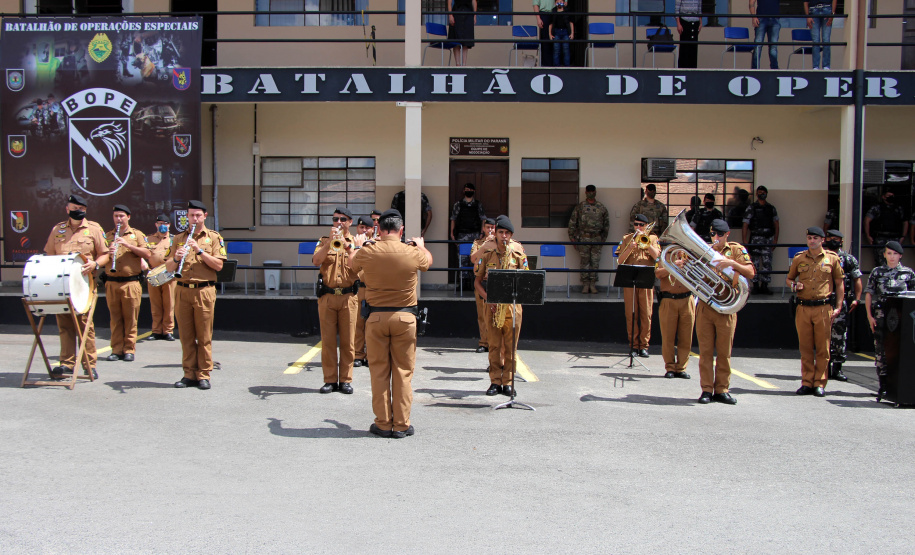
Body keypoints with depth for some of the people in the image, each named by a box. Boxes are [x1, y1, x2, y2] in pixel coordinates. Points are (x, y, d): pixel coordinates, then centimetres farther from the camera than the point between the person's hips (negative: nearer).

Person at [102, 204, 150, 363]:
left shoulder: (137, 234, 8)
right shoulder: (107, 236, 15)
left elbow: (147, 254, -3)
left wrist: (128, 245, -14)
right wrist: (108, 253, -9)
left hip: (131, 283, -2)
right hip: (111, 283, 2)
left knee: (130, 318, -2)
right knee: (115, 318, 3)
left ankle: (129, 350, 4)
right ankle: (117, 349, 8)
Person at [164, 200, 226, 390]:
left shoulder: (214, 238, 6)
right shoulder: (178, 239, 14)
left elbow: (218, 265, -4)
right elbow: (168, 267, 11)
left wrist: (200, 250, -13)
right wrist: (176, 258, -10)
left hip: (204, 291, -3)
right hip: (183, 291, 3)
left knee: (204, 336, -1)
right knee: (186, 335, 5)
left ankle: (203, 375, 5)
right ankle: (189, 374, 12)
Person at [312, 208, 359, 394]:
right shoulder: (325, 240, 11)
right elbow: (316, 261, -6)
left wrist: (347, 245, -14)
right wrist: (330, 242, -16)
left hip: (349, 296, -1)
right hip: (327, 296, 1)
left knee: (348, 340, 1)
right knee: (328, 340, 2)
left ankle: (346, 380, 10)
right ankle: (330, 380, 10)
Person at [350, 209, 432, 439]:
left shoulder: (367, 252, -6)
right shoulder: (413, 253, -7)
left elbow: (352, 262, 18)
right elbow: (428, 260, 18)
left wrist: (358, 245, 39)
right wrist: (421, 246, 40)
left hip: (376, 317, 0)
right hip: (405, 317, 0)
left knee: (379, 371, 8)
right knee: (403, 372, 6)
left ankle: (383, 424, 12)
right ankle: (401, 424, 10)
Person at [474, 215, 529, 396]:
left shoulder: (518, 254, 3)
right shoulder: (487, 254, 5)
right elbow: (477, 281, 9)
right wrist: (487, 298, -7)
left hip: (513, 305, -1)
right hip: (493, 305, 1)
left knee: (510, 346, 2)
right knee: (494, 345, 3)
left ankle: (508, 382, 10)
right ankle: (495, 381, 11)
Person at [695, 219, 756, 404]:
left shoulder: (737, 249, 7)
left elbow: (751, 272, -5)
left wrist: (732, 263, -19)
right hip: (704, 306, 2)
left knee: (724, 352, 3)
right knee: (705, 350, 1)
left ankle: (722, 390, 11)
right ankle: (707, 390, 6)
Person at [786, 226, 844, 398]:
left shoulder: (832, 258, 4)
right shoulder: (798, 258, 9)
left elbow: (839, 283, 8)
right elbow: (789, 279, 20)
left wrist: (838, 307, 1)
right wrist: (794, 285, -4)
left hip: (824, 308, -2)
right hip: (803, 308, 2)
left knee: (823, 348, 1)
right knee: (805, 348, 4)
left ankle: (820, 383, 8)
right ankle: (807, 382, 11)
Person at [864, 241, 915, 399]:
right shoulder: (877, 272, 10)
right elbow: (868, 294, 8)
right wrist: (870, 315, 0)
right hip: (881, 316, 0)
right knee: (881, 350, -1)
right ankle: (883, 386, 3)